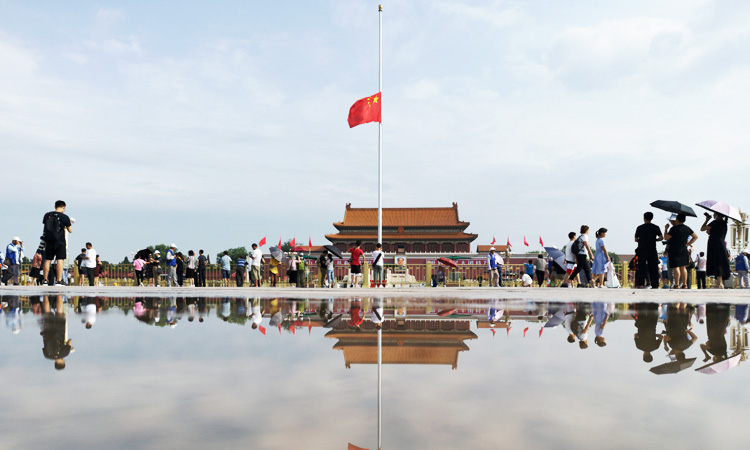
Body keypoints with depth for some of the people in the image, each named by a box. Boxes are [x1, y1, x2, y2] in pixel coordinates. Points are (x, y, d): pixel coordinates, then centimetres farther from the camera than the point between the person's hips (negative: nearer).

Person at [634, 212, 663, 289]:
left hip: (642, 250, 0)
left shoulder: (639, 227, 2)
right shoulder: (656, 227, 3)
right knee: (653, 268, 4)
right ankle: (655, 285, 2)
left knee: (641, 267, 2)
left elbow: (636, 239, 4)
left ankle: (640, 283, -8)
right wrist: (654, 240, 13)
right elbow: (661, 238, -5)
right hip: (652, 251, 0)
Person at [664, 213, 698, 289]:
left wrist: (666, 229, 2)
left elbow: (666, 238, -11)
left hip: (674, 250, -7)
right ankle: (684, 285, 13)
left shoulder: (674, 228, -14)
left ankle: (676, 285, -10)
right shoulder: (687, 228, 8)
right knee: (683, 267, 12)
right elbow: (695, 237, 16)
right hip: (684, 250, 7)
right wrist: (688, 244, 13)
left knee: (676, 267, -7)